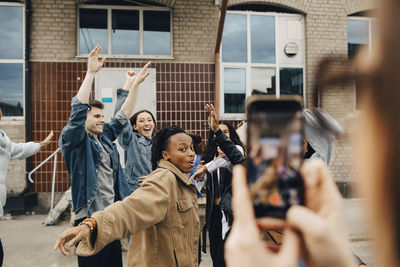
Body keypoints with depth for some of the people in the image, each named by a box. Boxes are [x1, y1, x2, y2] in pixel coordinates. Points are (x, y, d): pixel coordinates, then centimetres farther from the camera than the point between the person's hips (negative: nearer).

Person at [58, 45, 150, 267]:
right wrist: (91, 72, -21)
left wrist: (136, 84, 18)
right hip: (90, 217, -7)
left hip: (112, 215, 7)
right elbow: (78, 110, -19)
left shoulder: (104, 137, 14)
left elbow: (123, 116, 18)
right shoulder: (74, 140, -5)